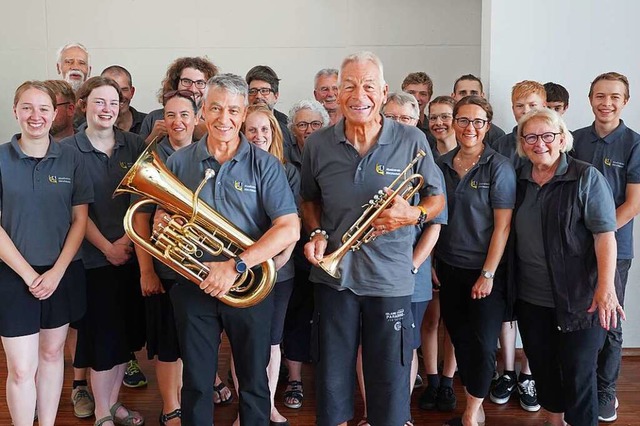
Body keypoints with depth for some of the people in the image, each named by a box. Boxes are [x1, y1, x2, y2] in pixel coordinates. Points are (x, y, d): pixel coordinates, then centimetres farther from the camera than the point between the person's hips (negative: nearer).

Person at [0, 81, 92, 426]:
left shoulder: (71, 159, 0)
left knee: (52, 353, 15)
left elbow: (79, 219, 0)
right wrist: (29, 274, -12)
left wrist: (57, 271, -9)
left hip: (63, 273, 2)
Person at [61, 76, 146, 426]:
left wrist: (129, 238, -10)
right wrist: (107, 247, -14)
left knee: (126, 332, 12)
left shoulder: (134, 145, 5)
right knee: (102, 335, 3)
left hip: (131, 253, 4)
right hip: (93, 258, -3)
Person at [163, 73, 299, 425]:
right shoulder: (179, 162, 2)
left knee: (254, 382, 14)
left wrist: (236, 265, -23)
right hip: (193, 287, 2)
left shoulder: (265, 165, -6)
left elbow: (289, 228, -14)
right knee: (196, 383, 13)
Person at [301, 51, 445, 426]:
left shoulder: (412, 140, -4)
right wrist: (317, 234, -2)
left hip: (390, 278, -2)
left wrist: (414, 214, -16)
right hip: (333, 273, 2)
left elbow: (437, 198, 5)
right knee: (332, 375, 13)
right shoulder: (318, 144, 2)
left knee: (391, 378, 8)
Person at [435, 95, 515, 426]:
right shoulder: (441, 164, 4)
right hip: (448, 268, 4)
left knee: (482, 345, 0)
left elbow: (502, 225, -11)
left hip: (485, 271, -4)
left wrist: (488, 274, -14)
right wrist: (431, 263, 5)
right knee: (460, 340, 11)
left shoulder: (499, 167, -8)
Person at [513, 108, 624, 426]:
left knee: (577, 373, 3)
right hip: (530, 298, 5)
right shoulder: (519, 179, 7)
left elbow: (605, 234, -14)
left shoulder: (586, 178, -8)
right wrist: (508, 284, 11)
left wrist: (606, 286, -23)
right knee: (542, 366, 17)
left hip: (576, 299, -5)